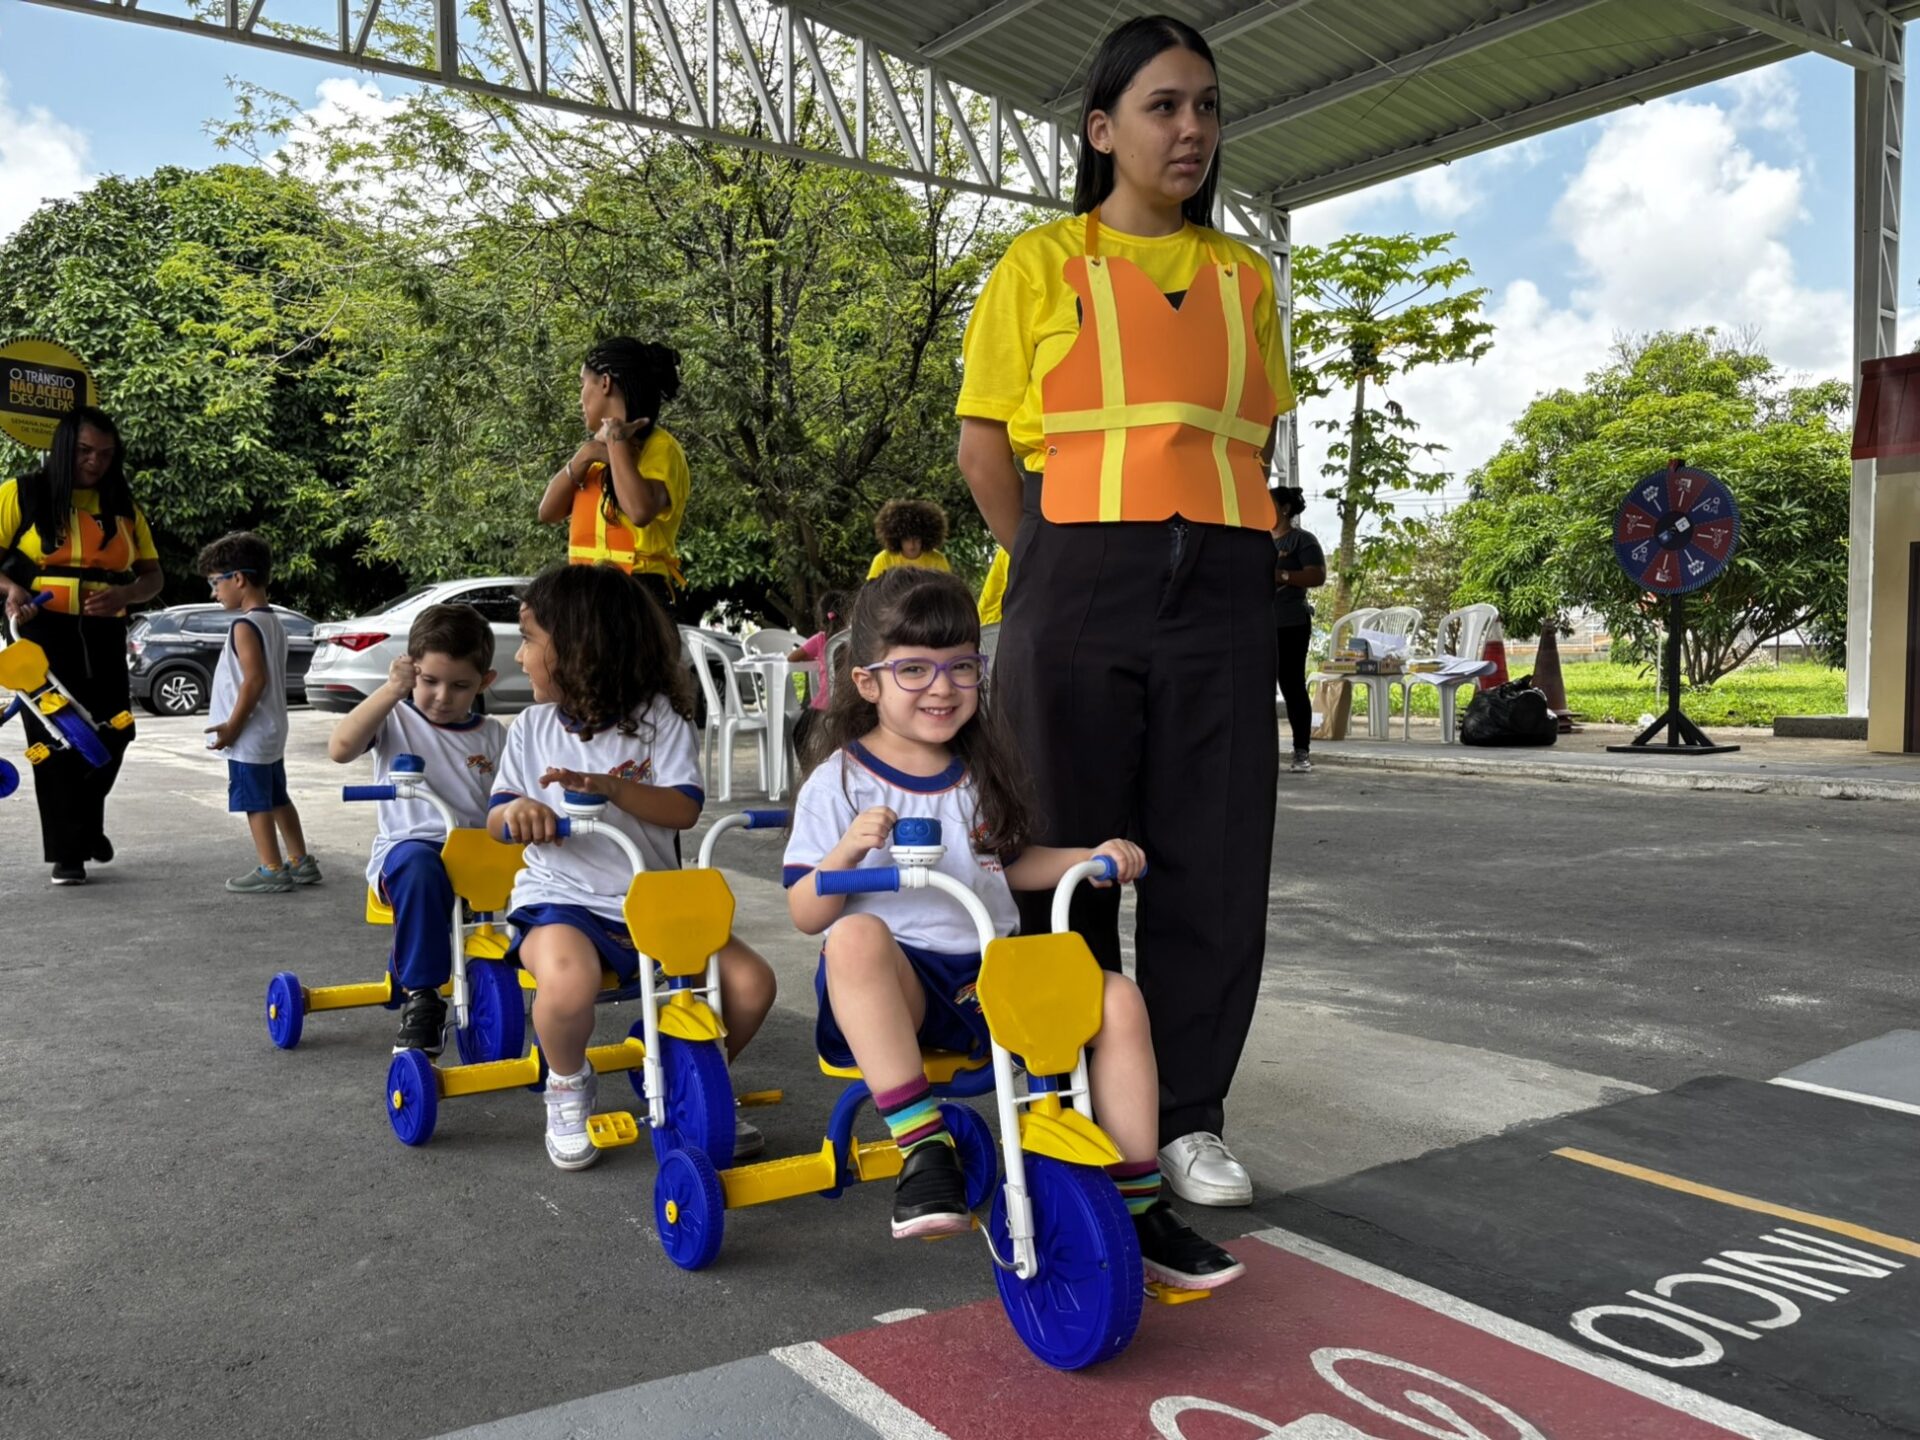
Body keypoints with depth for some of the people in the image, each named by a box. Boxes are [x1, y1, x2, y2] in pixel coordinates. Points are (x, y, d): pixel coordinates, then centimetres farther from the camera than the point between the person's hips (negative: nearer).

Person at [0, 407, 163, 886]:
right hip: (42, 632, -3)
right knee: (55, 740, -3)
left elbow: (153, 575, 11)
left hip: (103, 637, 4)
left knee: (112, 736, 7)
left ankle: (86, 821, 34)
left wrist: (124, 595, -11)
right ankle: (68, 852, 4)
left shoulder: (122, 506, 10)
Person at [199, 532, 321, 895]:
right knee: (276, 798, 16)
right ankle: (301, 862, 22)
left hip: (249, 737, -9)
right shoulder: (273, 621, 10)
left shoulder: (245, 625, -18)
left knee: (255, 801, -1)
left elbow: (255, 679, -24)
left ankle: (271, 870, 4)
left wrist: (232, 726, -18)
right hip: (272, 732, 9)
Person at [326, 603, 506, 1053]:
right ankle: (419, 998, -27)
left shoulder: (494, 736, 15)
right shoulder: (395, 720, 7)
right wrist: (392, 690, -14)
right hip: (406, 849, -2)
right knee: (419, 863, -40)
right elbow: (339, 749, -11)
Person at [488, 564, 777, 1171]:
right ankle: (568, 1086, -1)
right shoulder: (533, 727, 7)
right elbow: (497, 819, 6)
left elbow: (685, 807, -11)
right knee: (567, 981, -36)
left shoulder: (658, 719, 0)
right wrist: (514, 811, -19)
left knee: (750, 980, -17)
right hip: (560, 897, 0)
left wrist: (609, 786, -26)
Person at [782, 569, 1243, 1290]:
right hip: (890, 985, -4)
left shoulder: (983, 774, 13)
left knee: (1116, 999, -16)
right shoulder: (839, 783, -2)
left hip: (989, 974, 5)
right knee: (859, 937, -38)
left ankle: (1139, 1206, -7)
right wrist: (845, 853, -24)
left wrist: (1090, 857, 8)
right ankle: (922, 1148, -36)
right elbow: (806, 915, -4)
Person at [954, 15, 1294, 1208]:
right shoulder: (1041, 262, 5)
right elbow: (984, 444, 3)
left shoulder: (1244, 276, 14)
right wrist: (1053, 573, -2)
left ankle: (1191, 1114, 16)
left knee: (1215, 854, 3)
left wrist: (1226, 547, 7)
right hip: (1079, 578, -3)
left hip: (1224, 585, 3)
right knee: (1069, 847, 3)